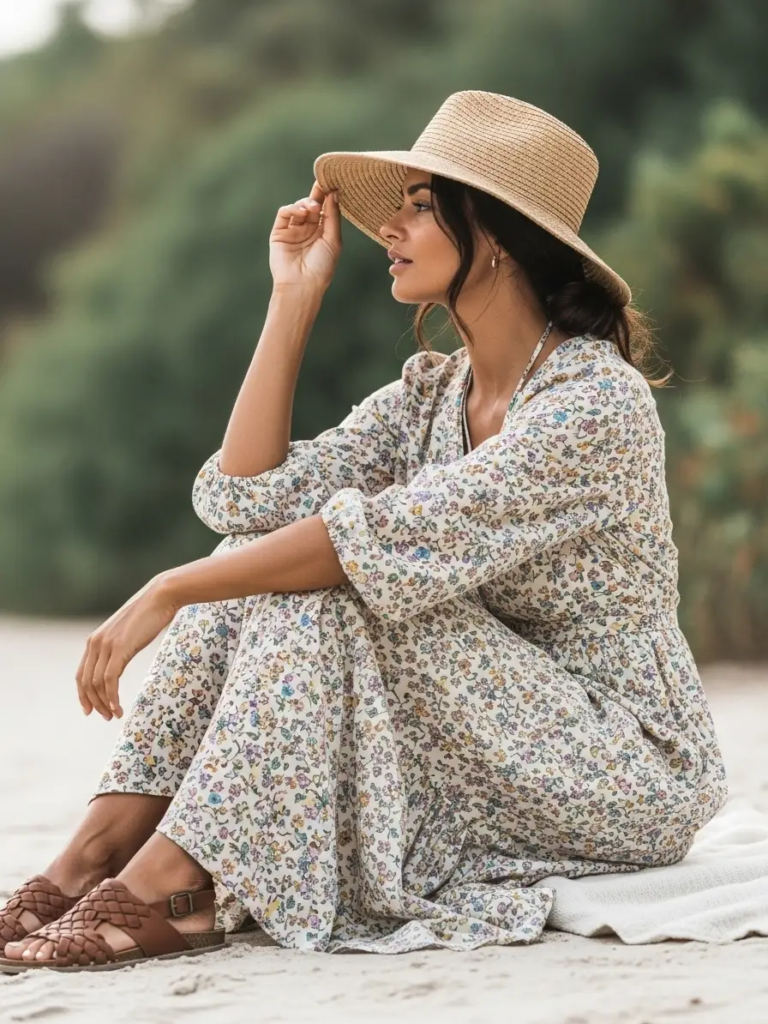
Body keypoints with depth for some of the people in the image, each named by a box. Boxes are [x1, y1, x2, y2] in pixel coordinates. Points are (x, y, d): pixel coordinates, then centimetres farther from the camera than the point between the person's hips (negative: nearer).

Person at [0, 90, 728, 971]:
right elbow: (245, 500, -5)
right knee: (263, 558, -8)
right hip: (489, 763, 8)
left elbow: (393, 539, -29)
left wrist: (170, 591, -29)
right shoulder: (428, 394, 7)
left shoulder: (597, 400, -19)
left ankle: (177, 883, -25)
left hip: (628, 780, -8)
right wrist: (294, 298, -3)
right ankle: (105, 845, -14)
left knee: (330, 582, -24)